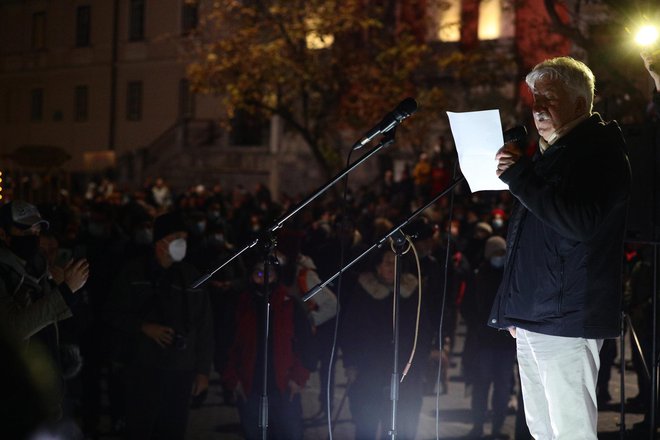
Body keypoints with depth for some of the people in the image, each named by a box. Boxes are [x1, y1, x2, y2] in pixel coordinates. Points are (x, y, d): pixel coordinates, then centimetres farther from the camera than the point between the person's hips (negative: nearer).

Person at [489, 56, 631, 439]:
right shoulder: (550, 152, 21)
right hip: (533, 316, 9)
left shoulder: (600, 149, -8)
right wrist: (515, 308, 23)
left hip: (566, 318, -9)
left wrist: (519, 175, -19)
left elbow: (579, 222, -23)